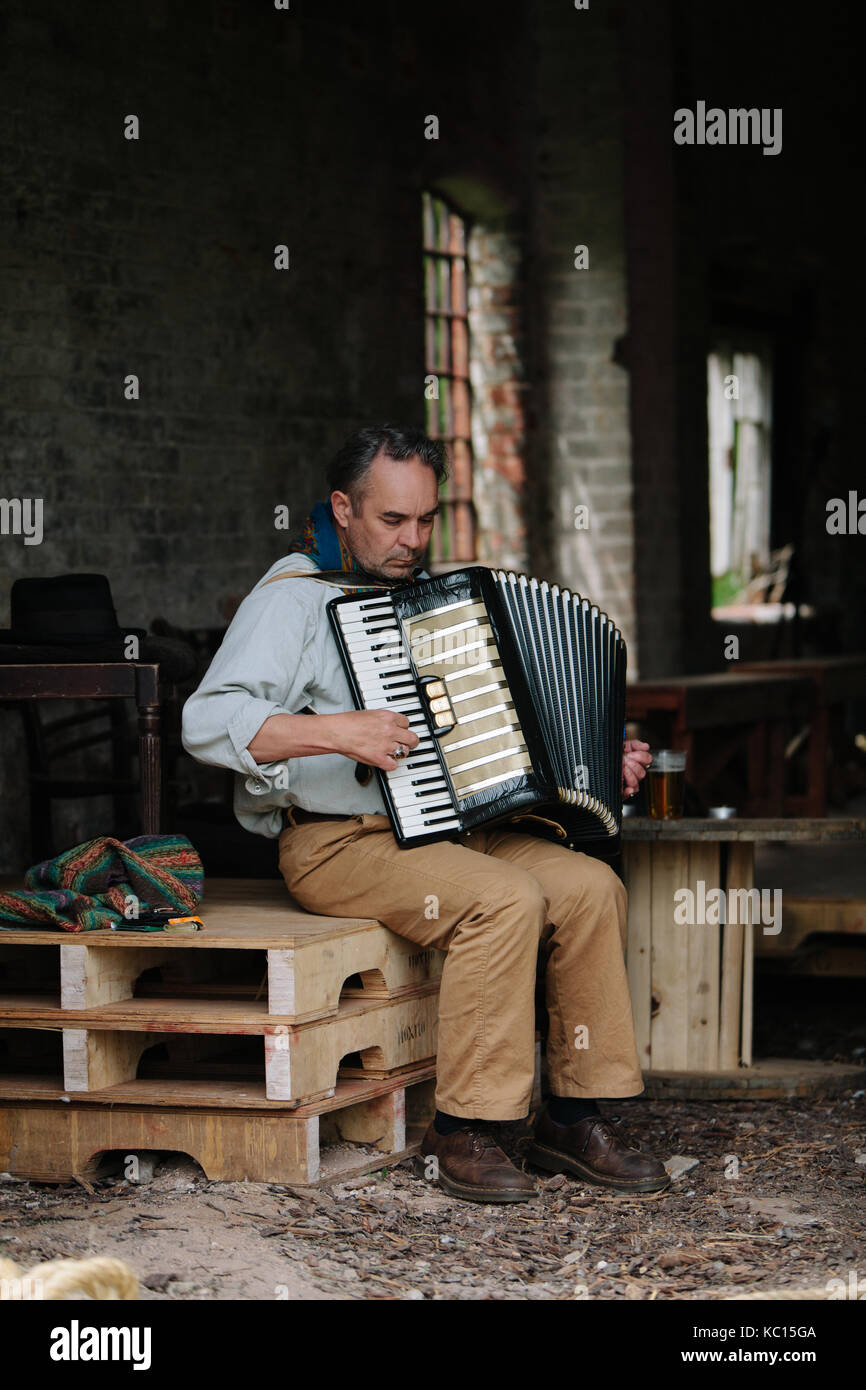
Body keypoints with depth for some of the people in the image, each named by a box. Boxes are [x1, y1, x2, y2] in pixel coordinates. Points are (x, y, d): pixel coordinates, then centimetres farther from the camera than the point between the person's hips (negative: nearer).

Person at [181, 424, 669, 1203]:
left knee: (590, 886, -15)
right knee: (506, 899, -30)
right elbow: (207, 722, -20)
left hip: (448, 828, 8)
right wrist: (339, 732, -28)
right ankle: (466, 1131, -22)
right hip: (340, 845, -8)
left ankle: (577, 1116, -10)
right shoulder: (294, 598, -6)